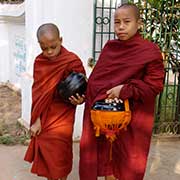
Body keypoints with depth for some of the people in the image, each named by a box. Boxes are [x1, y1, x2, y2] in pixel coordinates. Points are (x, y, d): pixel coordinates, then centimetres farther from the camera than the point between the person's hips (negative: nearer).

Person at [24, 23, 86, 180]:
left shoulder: (72, 61, -13)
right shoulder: (39, 62, -1)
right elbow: (37, 92, -3)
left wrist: (79, 100, -28)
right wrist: (36, 119, -9)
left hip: (63, 115, -3)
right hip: (44, 115, 4)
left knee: (60, 153, 6)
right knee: (45, 151, 12)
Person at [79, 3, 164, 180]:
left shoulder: (150, 50, -10)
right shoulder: (109, 47, 6)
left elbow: (154, 85, -13)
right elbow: (97, 79, 11)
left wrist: (124, 90, -19)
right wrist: (85, 95, -4)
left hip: (132, 118, -4)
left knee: (128, 165, 9)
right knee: (107, 161, 15)